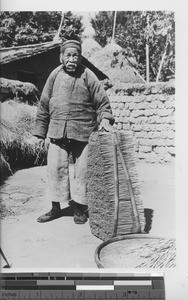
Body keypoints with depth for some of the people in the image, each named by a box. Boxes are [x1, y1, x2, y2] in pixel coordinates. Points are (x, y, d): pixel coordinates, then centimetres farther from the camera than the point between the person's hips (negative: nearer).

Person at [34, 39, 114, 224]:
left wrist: (105, 119, -16)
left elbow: (102, 102, 3)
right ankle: (56, 207, 18)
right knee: (56, 168, 2)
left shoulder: (88, 76, 0)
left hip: (83, 132, -2)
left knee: (82, 170, 4)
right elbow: (44, 105, 11)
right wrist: (40, 132, 10)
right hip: (57, 131, 2)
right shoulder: (55, 75, 7)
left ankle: (80, 209, 20)